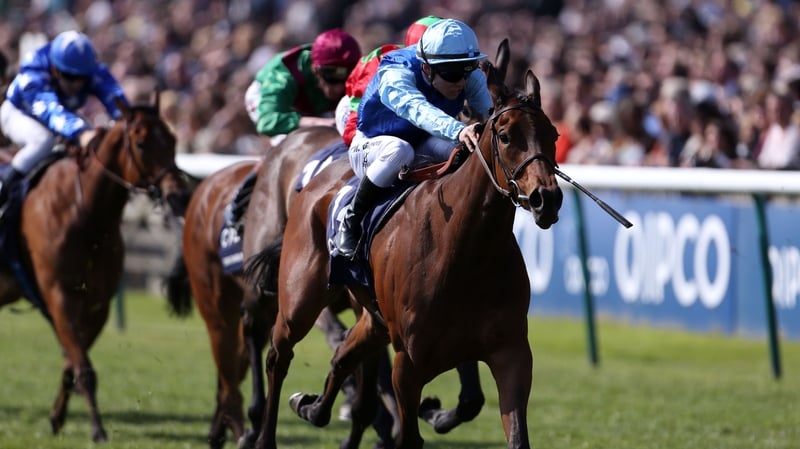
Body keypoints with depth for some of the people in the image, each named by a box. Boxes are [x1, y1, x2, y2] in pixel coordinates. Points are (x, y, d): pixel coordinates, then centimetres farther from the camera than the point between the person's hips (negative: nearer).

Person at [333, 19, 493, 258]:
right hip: (372, 147, -4)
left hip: (424, 146, 4)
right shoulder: (394, 76, -34)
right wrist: (458, 130, -72)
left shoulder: (471, 78, -15)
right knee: (399, 150, -41)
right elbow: (417, 109, -53)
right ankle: (350, 225, -23)